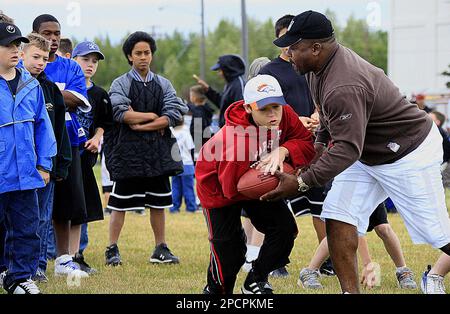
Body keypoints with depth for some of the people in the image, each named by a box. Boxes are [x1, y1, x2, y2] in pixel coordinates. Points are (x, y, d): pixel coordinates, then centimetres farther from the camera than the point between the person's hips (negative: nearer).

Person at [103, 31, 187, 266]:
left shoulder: (163, 85, 10)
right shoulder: (120, 84, 1)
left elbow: (175, 115, -4)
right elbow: (120, 112, -17)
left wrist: (141, 124, -11)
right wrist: (153, 116, -9)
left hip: (157, 152, 3)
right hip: (128, 151, -3)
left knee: (158, 202, 8)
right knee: (120, 203, -1)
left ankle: (160, 249, 16)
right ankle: (112, 249, 5)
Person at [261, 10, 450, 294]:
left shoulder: (343, 87, -35)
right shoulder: (322, 64, -4)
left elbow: (347, 149, -37)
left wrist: (301, 183, -40)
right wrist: (320, 141, 10)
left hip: (410, 155, -10)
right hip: (369, 154, 10)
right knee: (338, 216, -3)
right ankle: (350, 292, -3)